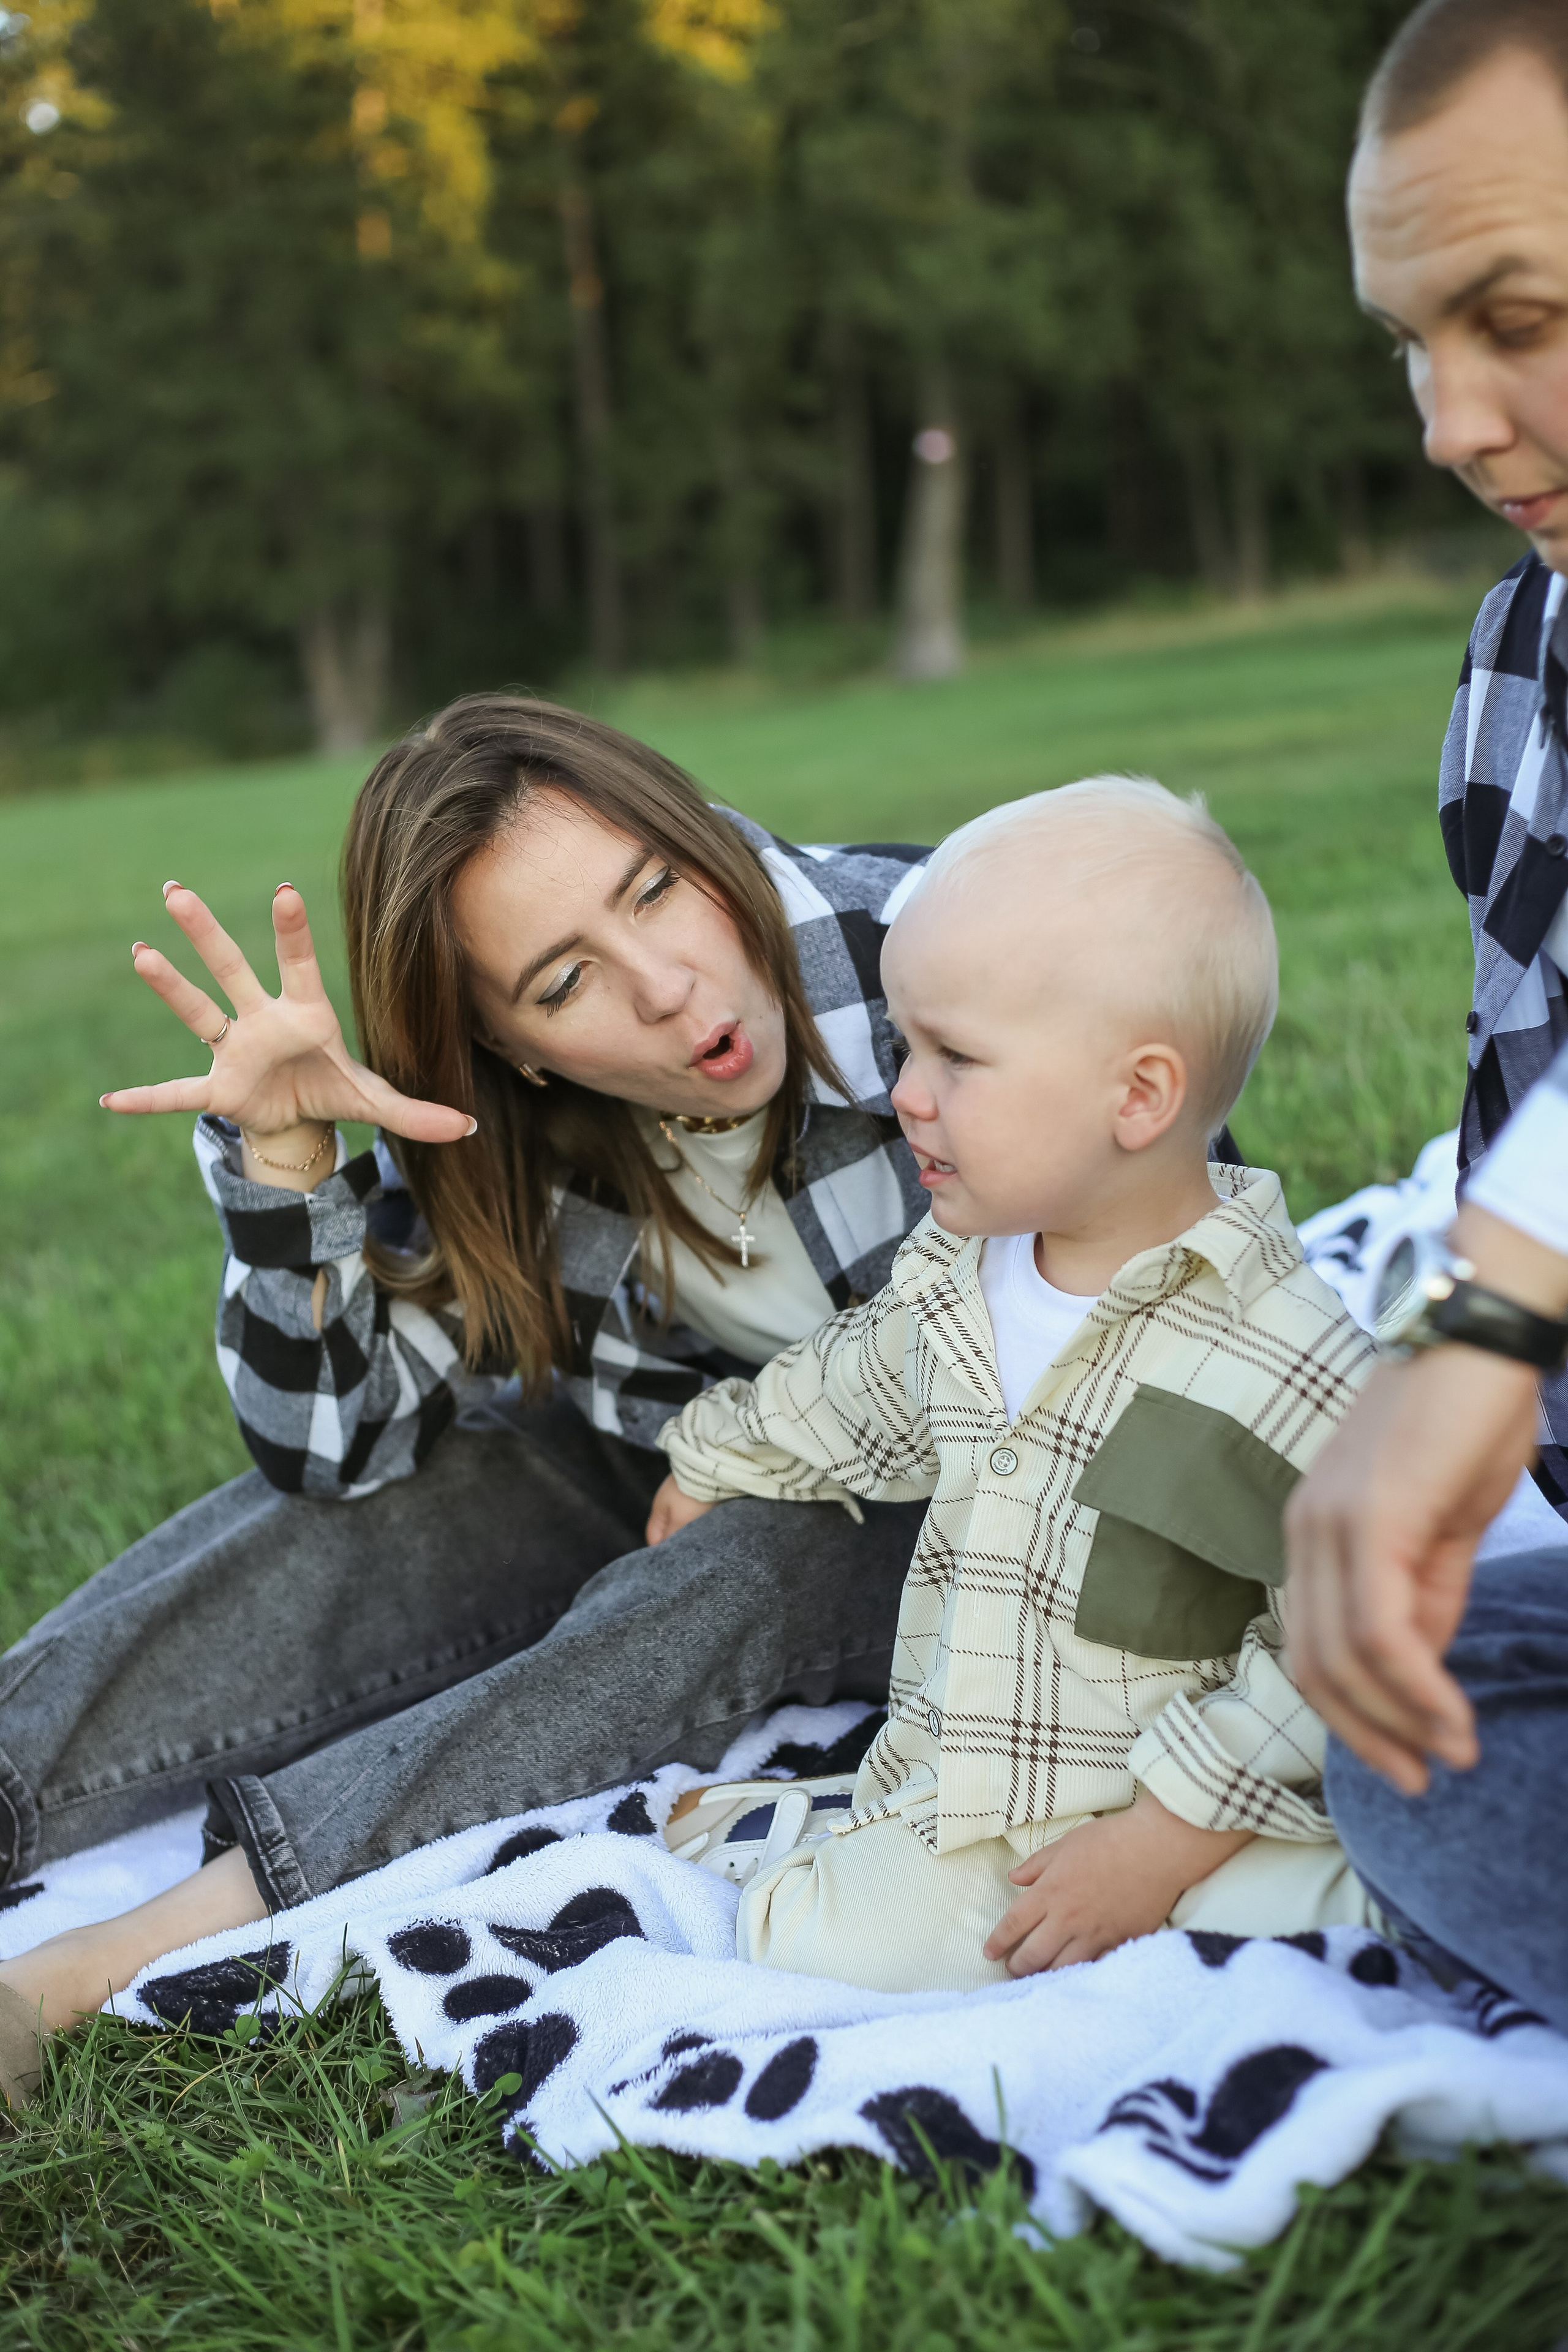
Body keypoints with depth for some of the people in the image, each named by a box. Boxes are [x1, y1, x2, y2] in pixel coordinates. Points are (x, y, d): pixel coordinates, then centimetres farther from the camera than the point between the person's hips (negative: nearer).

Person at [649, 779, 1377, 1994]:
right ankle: (819, 1833, 9)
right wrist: (714, 1457, 42)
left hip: (1208, 1817, -5)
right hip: (959, 1792, 5)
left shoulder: (1290, 1365, -18)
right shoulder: (949, 1279, 3)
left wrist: (1161, 1840, -16)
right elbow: (853, 1397, 26)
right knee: (814, 1940, -16)